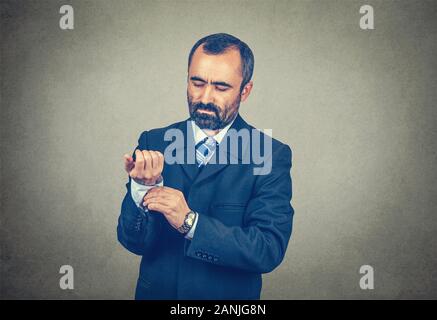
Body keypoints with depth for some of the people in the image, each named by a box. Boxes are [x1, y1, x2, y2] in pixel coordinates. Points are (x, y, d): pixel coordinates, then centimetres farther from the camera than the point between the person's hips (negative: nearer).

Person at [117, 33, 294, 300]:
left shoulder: (272, 155, -14)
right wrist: (143, 188, -29)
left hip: (231, 295, -1)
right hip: (156, 291, 2)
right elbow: (133, 242, -10)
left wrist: (190, 222, -30)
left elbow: (270, 250, -21)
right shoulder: (153, 143, -8)